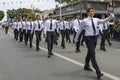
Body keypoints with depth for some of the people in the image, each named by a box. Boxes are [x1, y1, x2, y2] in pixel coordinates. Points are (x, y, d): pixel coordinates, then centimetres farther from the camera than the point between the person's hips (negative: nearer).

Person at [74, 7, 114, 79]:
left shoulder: (96, 20, 7)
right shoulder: (84, 21, -7)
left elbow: (105, 20, -1)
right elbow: (80, 30, 3)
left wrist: (111, 16, -18)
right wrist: (76, 38, 12)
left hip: (95, 38, 6)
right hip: (88, 38, -6)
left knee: (90, 53, 19)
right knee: (93, 54, -12)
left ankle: (86, 66, 40)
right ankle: (98, 72, -14)